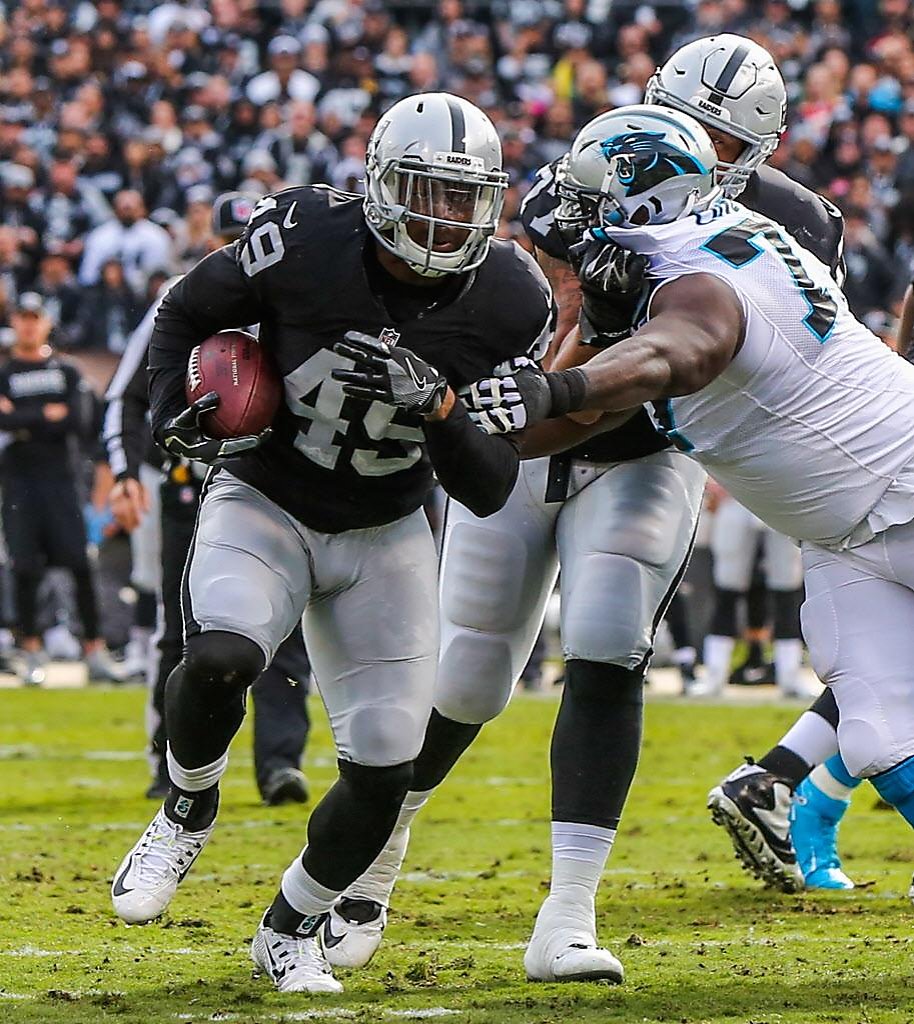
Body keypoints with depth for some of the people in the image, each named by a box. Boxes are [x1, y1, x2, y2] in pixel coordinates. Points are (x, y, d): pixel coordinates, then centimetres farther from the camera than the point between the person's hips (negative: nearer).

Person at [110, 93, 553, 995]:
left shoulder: (507, 304, -14)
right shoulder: (303, 241, -20)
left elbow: (489, 491, -12)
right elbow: (186, 311, 0)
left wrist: (437, 408, -31)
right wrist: (171, 410, -18)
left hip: (385, 538, 2)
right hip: (262, 505, -2)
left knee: (384, 770, -6)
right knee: (220, 659, -33)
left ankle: (291, 929, 22)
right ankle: (187, 814, 0)